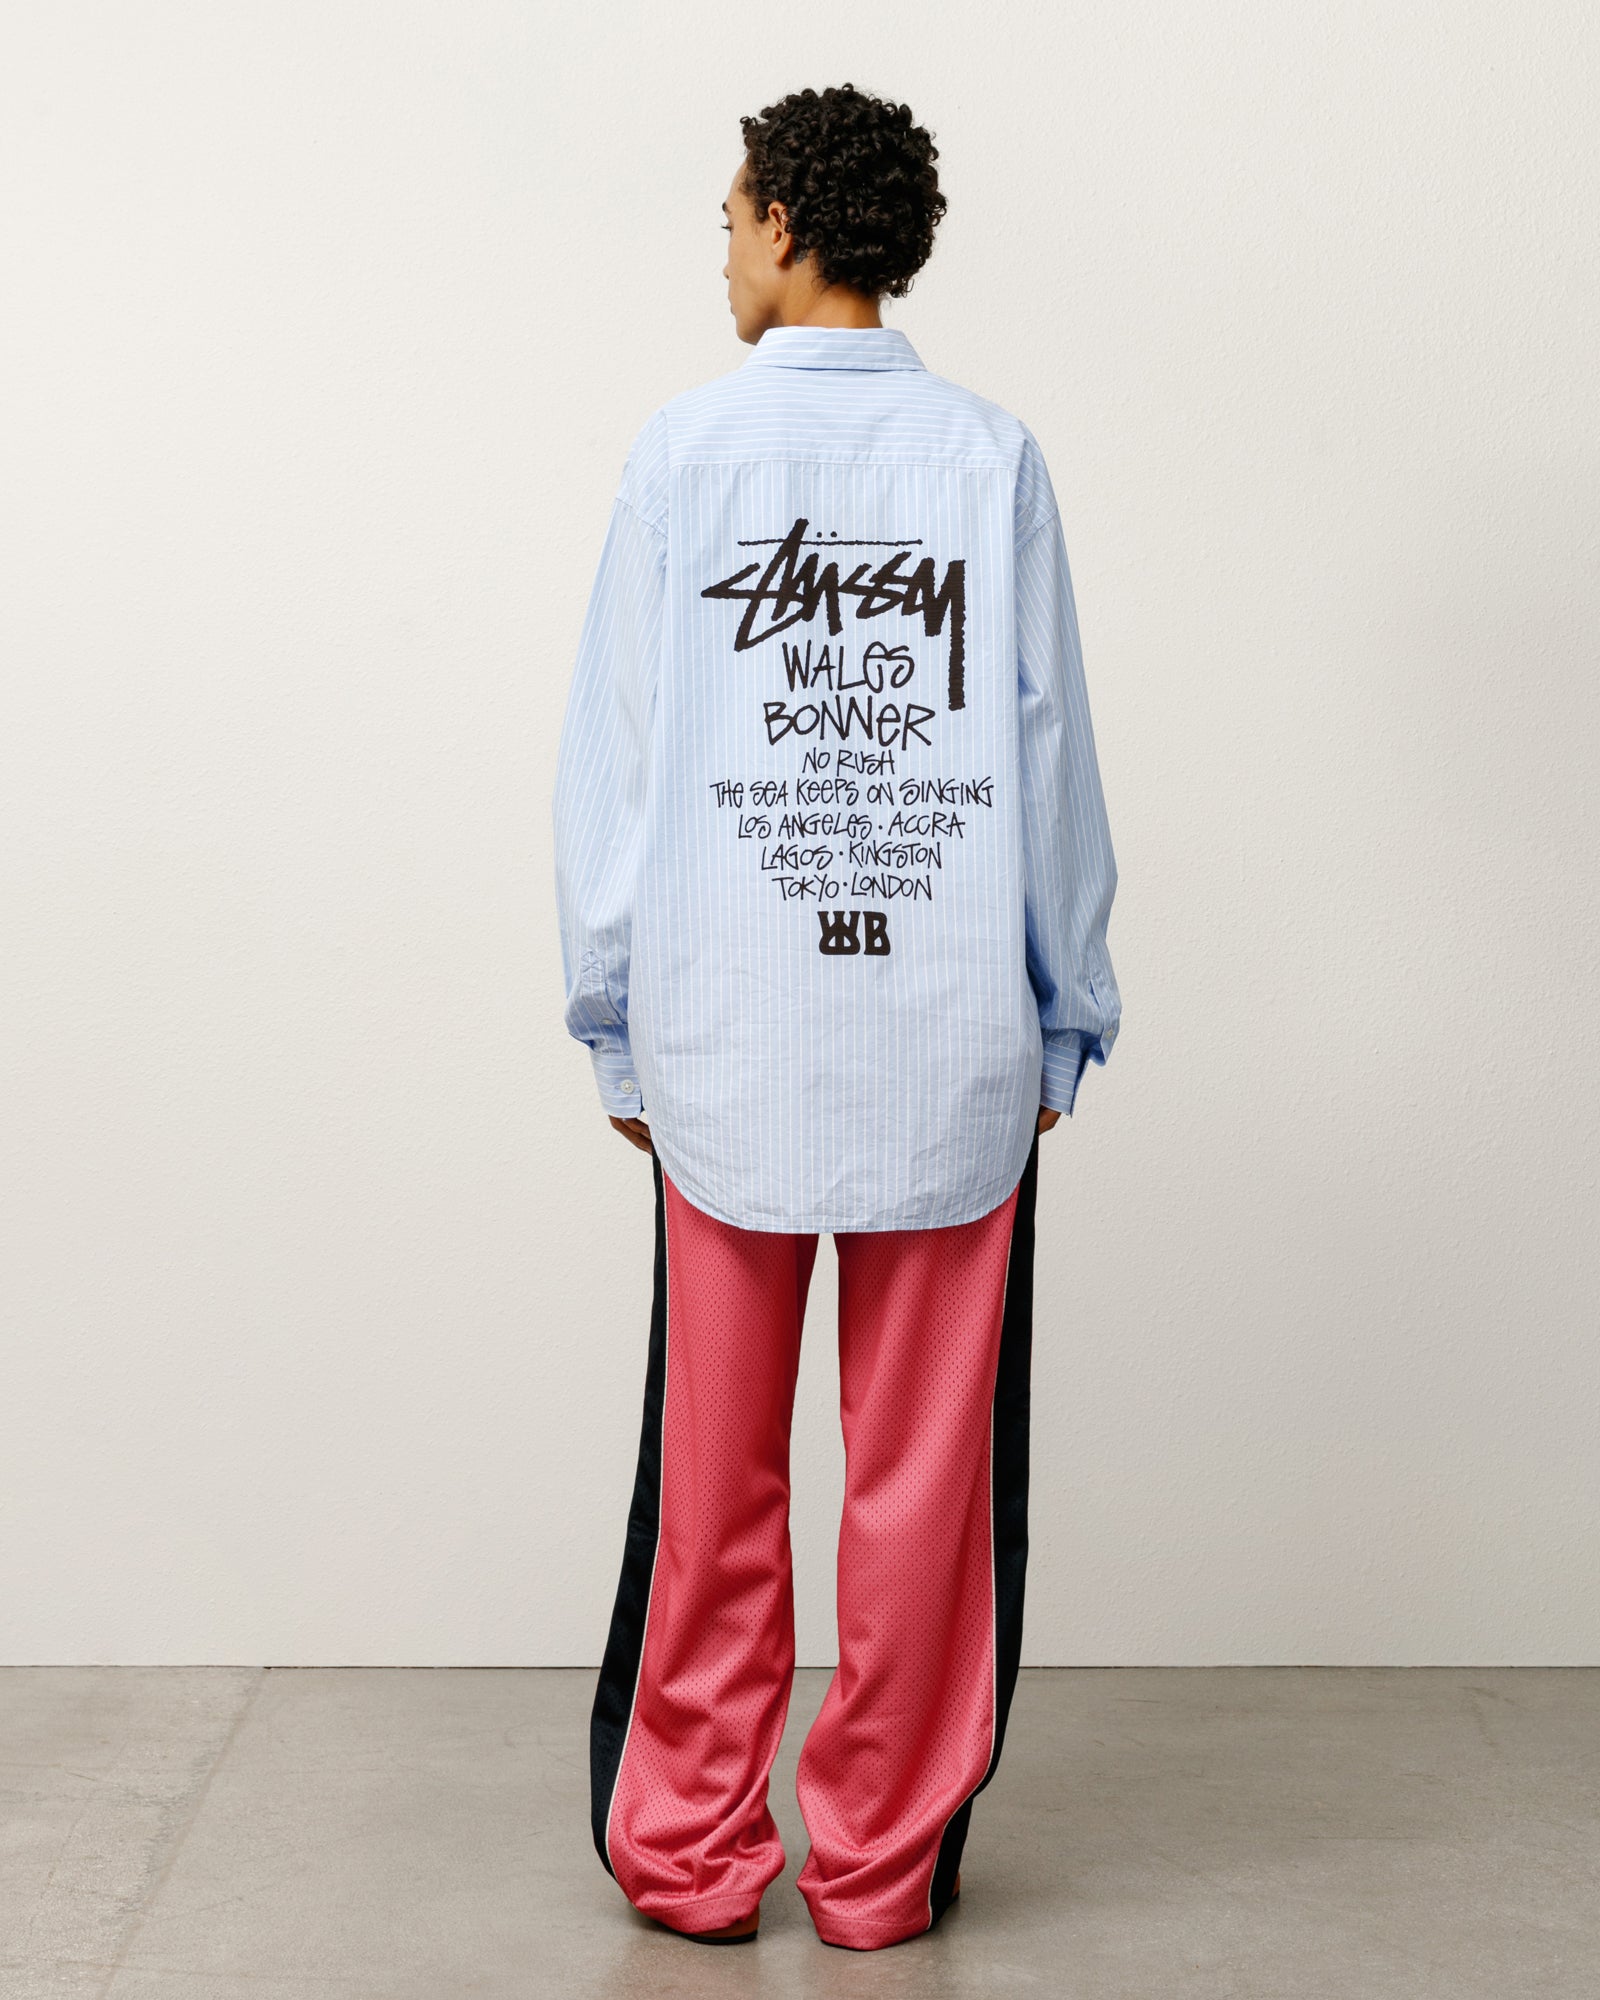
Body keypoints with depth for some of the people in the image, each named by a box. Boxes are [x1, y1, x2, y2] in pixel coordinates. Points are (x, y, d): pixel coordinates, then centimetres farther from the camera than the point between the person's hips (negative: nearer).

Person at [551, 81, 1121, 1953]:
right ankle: (883, 1863, 19)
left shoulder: (685, 450, 0)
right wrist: (1064, 1018, 11)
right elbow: (1051, 758, 2)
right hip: (953, 1042, 1)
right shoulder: (992, 458, 1)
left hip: (728, 1040, 0)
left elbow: (612, 761, 0)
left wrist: (615, 1020, 8)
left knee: (715, 1465, 10)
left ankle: (691, 1849, 21)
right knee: (924, 1470, 9)